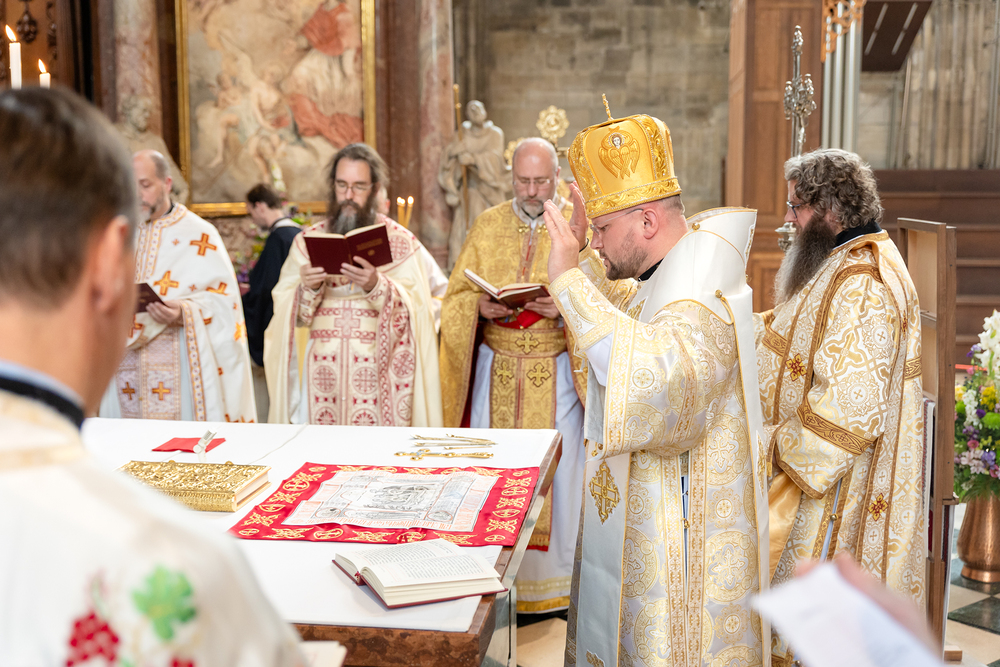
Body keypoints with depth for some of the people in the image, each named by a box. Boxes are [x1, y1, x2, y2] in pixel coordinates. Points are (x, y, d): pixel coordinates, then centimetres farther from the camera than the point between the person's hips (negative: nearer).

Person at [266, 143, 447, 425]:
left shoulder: (401, 242, 1)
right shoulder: (307, 241, 8)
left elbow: (416, 310, -8)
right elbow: (285, 313, 2)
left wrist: (377, 287, -21)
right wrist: (307, 289, -16)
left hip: (378, 373, -2)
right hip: (321, 376, 2)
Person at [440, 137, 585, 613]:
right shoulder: (488, 226, 8)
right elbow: (455, 297, 8)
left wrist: (564, 307, -21)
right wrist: (480, 307, -13)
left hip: (557, 373, -2)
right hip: (496, 372, 2)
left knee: (557, 471, 3)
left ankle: (554, 582, 19)